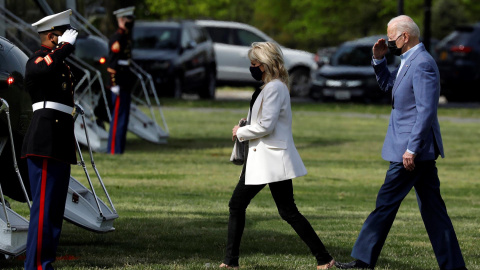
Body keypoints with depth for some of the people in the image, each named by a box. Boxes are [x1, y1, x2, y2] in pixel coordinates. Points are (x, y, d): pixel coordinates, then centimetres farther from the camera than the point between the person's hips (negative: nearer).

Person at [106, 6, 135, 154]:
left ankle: (118, 148, 16)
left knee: (124, 116, 12)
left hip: (126, 85, 10)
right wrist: (115, 84, -22)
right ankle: (114, 149, -6)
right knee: (118, 116, -8)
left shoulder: (126, 37, 17)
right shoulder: (117, 38, -14)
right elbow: (112, 63, -19)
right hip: (119, 85, -10)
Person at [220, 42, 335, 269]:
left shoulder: (275, 88, -16)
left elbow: (266, 125, -22)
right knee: (236, 205, 9)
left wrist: (240, 132, -9)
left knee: (288, 212, -7)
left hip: (273, 159, -10)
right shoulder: (268, 87, 15)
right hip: (258, 159, 10)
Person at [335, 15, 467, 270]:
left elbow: (426, 111, -23)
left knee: (386, 203, -3)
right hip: (421, 149, 10)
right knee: (432, 207, 9)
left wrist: (411, 149, -24)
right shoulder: (410, 61, 14)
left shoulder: (422, 64, -18)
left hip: (414, 148, -10)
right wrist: (378, 60, 12)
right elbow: (387, 84, 30)